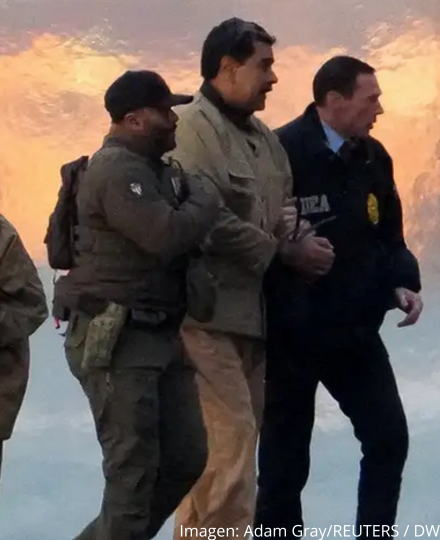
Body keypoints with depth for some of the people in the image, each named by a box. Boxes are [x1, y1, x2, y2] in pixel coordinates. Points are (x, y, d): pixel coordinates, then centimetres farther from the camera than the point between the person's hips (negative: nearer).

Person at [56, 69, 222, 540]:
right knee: (133, 470, -5)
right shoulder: (117, 170, -15)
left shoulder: (157, 169, 16)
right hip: (116, 340, -10)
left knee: (186, 457, 12)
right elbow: (167, 236, -26)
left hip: (162, 334, 10)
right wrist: (206, 197, -10)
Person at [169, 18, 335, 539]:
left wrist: (289, 224, 0)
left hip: (253, 310, 9)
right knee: (231, 434, -11)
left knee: (227, 435, 12)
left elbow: (284, 203, 25)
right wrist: (285, 250, -11)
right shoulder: (192, 126, -10)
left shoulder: (263, 135, 17)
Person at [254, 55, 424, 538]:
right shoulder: (279, 154, -20)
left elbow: (388, 235, 15)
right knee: (285, 458, 7)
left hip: (356, 331, 6)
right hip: (290, 335, -6)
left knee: (389, 438, 6)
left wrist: (401, 283, -2)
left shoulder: (373, 157, 5)